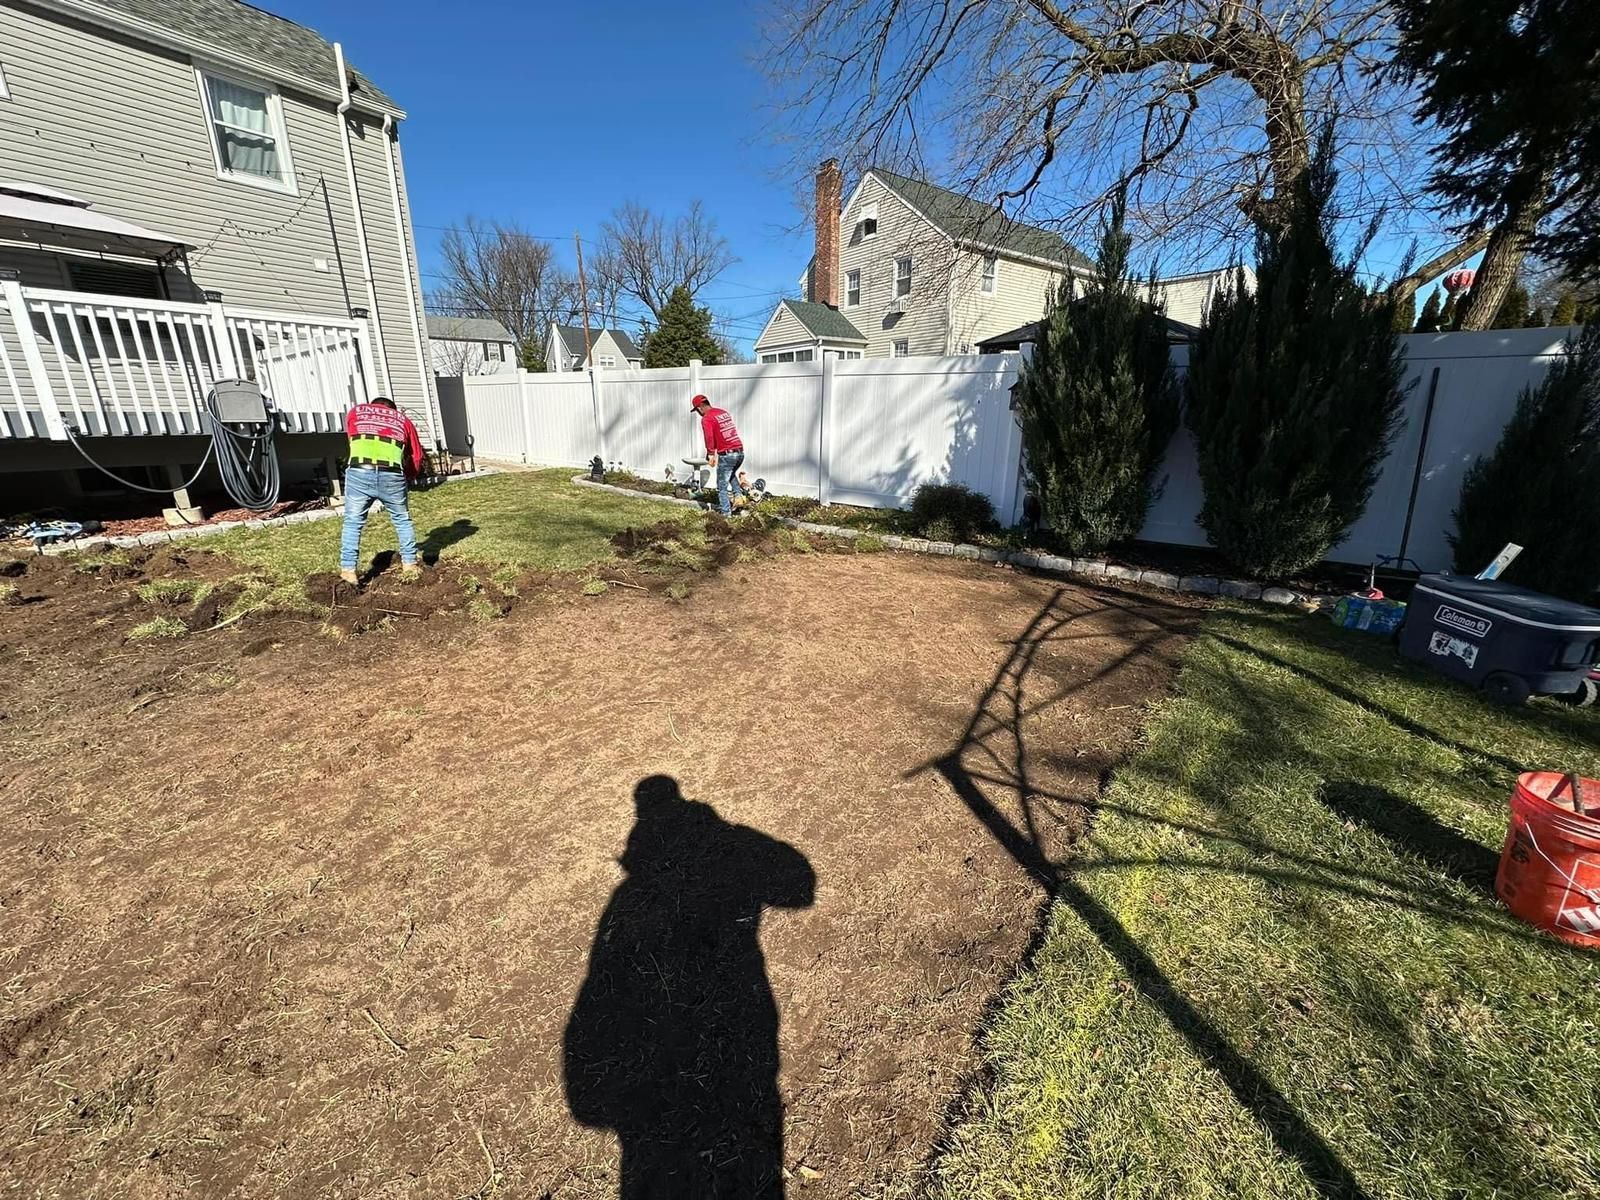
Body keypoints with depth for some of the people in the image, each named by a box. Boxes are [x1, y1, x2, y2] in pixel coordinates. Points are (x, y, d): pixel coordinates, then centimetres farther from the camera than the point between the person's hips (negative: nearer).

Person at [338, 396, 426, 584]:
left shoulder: (356, 411, 27)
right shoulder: (403, 419, 26)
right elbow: (417, 456, 24)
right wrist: (407, 476, 39)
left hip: (359, 472, 0)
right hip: (391, 475, 0)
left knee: (353, 523, 10)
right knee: (402, 520, 18)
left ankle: (348, 571, 9)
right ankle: (410, 564, 22)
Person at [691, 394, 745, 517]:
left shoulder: (706, 418, -7)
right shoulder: (724, 412, 16)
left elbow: (709, 438, -18)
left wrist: (711, 454, -7)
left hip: (726, 455, -7)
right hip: (740, 451, 7)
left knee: (722, 486, 7)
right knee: (731, 475, 33)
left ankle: (726, 513, 9)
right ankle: (739, 495, 19)